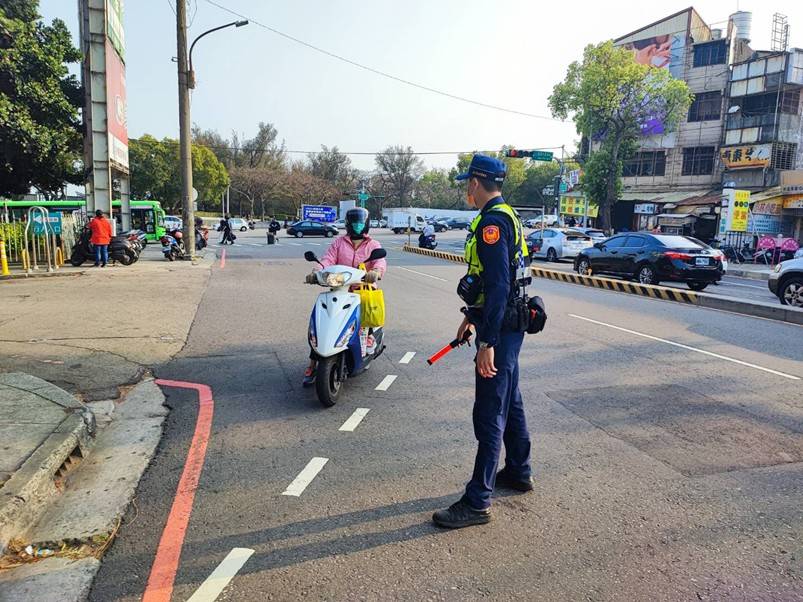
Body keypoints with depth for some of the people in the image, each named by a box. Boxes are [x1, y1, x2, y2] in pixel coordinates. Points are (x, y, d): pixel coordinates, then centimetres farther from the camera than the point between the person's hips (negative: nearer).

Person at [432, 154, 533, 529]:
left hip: (499, 330, -11)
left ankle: (478, 502, 5)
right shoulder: (506, 216, 15)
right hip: (507, 327, 11)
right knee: (510, 402, 21)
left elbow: (498, 286, -27)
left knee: (489, 414, -5)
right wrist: (472, 316, 28)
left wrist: (488, 342, -27)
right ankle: (518, 472, 37)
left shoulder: (492, 221, -19)